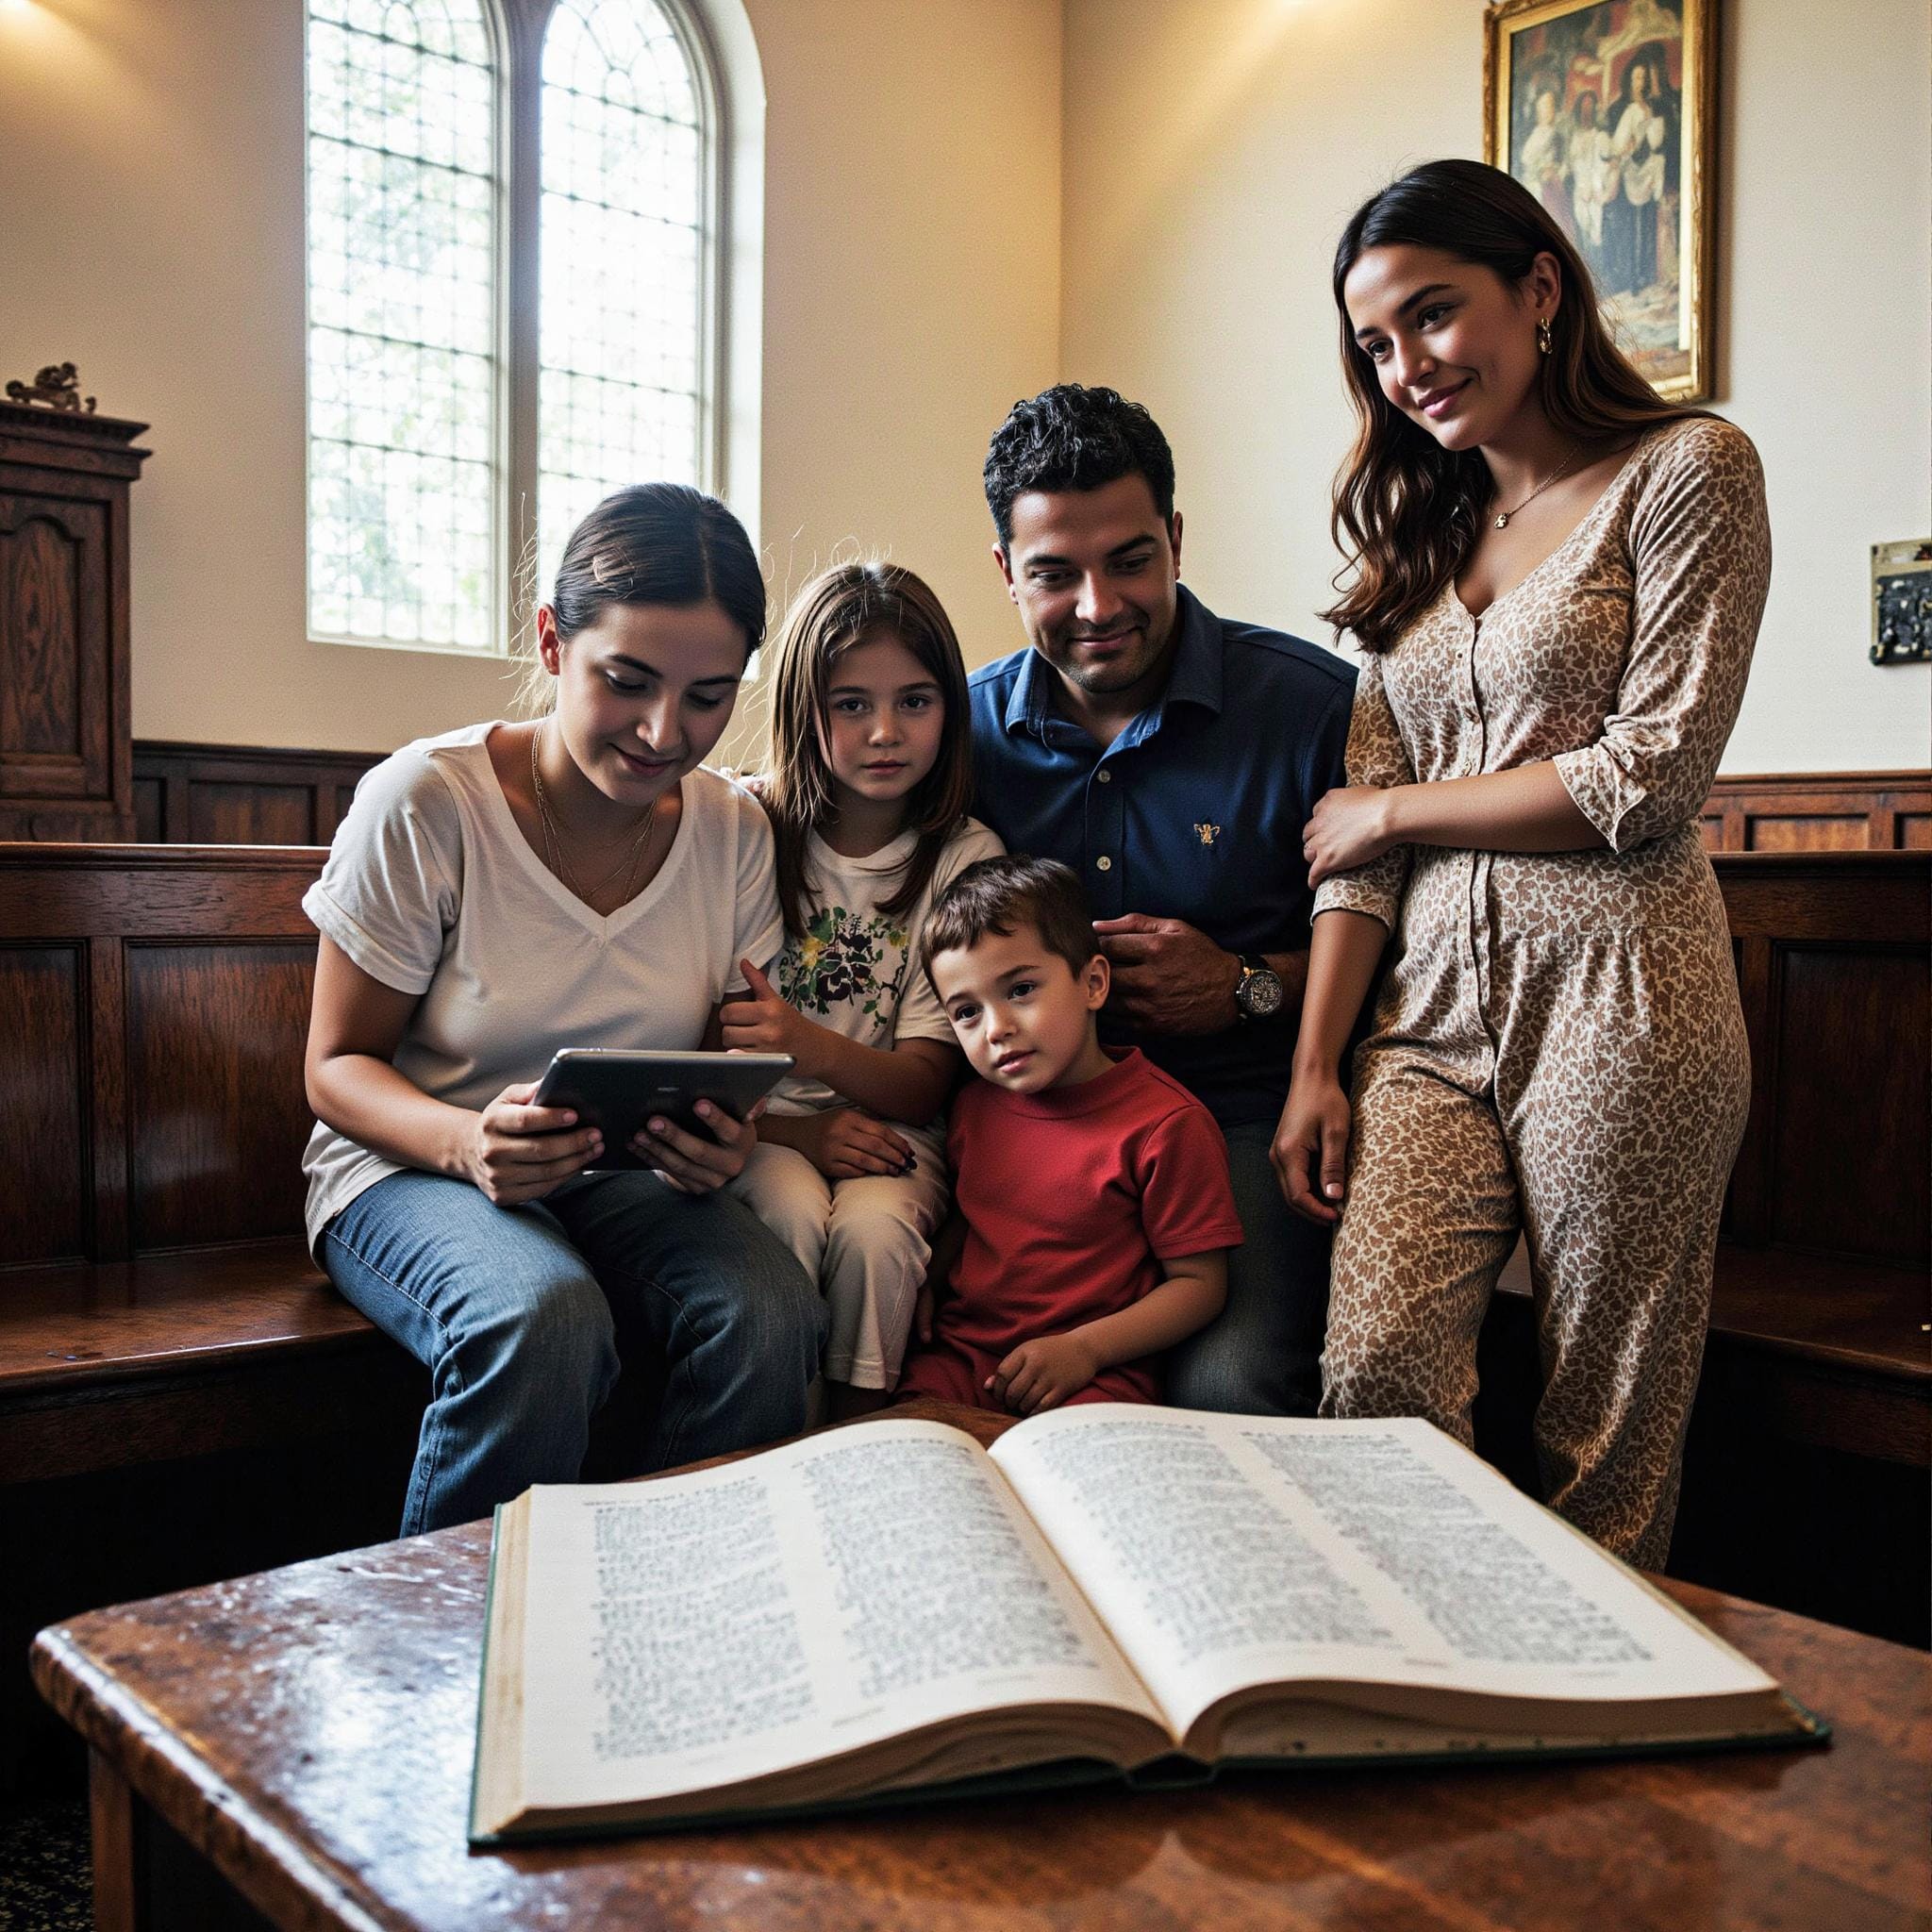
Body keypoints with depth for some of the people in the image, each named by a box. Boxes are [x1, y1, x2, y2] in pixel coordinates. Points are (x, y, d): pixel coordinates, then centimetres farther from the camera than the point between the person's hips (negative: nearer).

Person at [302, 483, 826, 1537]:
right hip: (412, 1168, -3)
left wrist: (722, 1143, -20)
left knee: (770, 1313, -28)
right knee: (543, 1320, -36)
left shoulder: (734, 831, -3)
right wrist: (467, 1142, -29)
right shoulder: (423, 804, -14)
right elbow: (337, 1066, -7)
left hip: (628, 1177, 3)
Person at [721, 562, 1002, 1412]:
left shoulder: (966, 857, -3)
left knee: (873, 1228, -29)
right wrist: (793, 1127, -18)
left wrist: (814, 1048, -28)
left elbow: (926, 1082, -7)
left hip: (889, 1124, 1)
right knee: (792, 1211, -31)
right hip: (758, 1121, 0)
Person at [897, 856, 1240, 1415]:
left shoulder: (1166, 1122, -9)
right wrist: (922, 1283, 7)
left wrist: (1082, 1349, -17)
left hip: (1094, 1373, -4)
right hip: (962, 1350, 5)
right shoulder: (973, 1106, 11)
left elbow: (1200, 1283, -7)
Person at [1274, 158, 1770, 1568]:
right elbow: (1359, 825, 11)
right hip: (1438, 1007, 5)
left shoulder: (1688, 472, 2)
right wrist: (1314, 1065, 4)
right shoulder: (1423, 532, 18)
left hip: (1615, 996, -4)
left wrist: (1397, 809, 1)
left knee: (1610, 1440, 2)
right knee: (1373, 1375, -10)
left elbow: (1652, 776, -9)